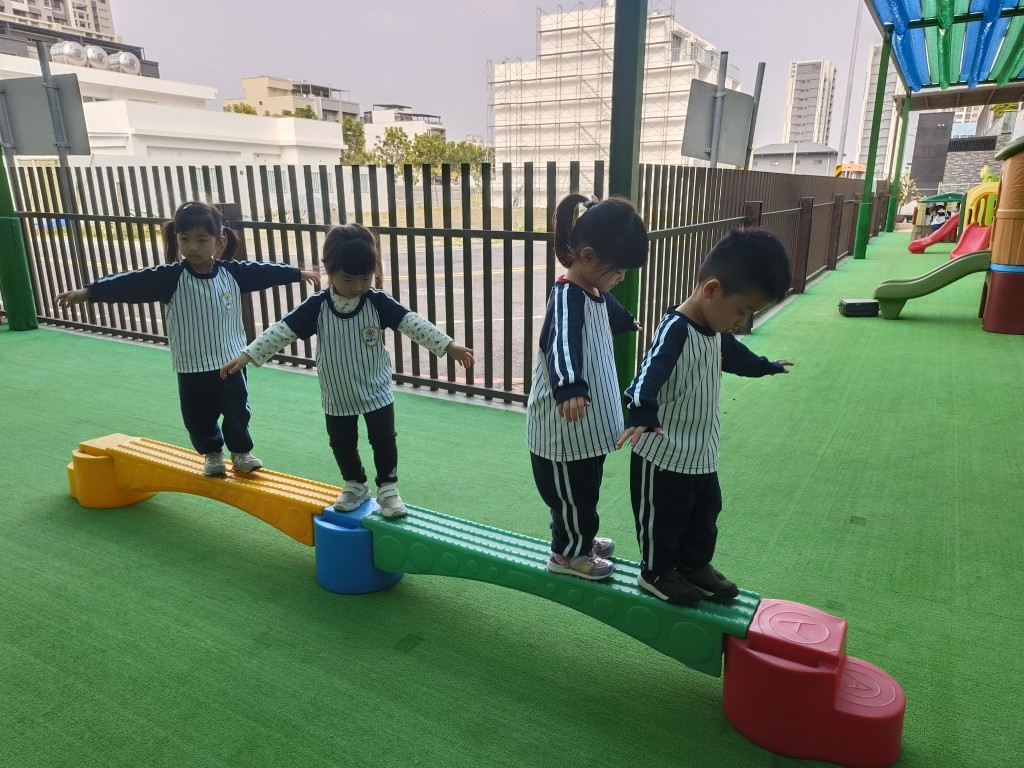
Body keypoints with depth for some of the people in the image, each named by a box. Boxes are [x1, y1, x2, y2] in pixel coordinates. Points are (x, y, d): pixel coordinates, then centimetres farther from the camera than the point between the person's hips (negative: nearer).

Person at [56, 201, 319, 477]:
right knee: (198, 417, 11)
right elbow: (132, 283, -16)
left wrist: (298, 273, 17)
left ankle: (241, 452, 33)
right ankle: (212, 454, 35)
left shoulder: (233, 272, -4)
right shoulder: (170, 277, -10)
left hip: (230, 361, 1)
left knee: (238, 411, 11)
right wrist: (88, 293, -23)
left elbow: (262, 271, 9)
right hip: (191, 366, -1)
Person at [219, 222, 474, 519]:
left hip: (376, 392, -1)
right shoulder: (316, 306, -12)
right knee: (342, 444, 15)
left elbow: (412, 323, -19)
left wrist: (448, 345, -27)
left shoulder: (378, 302, -14)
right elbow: (282, 331, -11)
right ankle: (354, 485, 36)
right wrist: (246, 356, -16)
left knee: (383, 440, 4)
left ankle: (388, 488, 22)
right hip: (337, 396, 2)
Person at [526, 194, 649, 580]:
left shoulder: (596, 291, 5)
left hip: (588, 419, 10)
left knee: (586, 488, 25)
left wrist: (630, 323, 52)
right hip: (564, 422, -9)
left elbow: (612, 311, 30)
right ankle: (568, 552, 29)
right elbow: (561, 345, -45)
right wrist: (569, 388, -63)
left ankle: (581, 538, 44)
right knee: (572, 493, 9)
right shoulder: (567, 297, -25)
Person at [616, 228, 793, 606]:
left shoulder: (715, 330, 4)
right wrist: (642, 413, -61)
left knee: (706, 513, 22)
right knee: (663, 518, 10)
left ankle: (695, 564, 42)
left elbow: (734, 354, 26)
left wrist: (766, 367, 45)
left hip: (703, 454, 9)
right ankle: (657, 572, 31)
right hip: (663, 454, -9)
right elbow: (652, 371, -43)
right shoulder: (675, 330, -25)